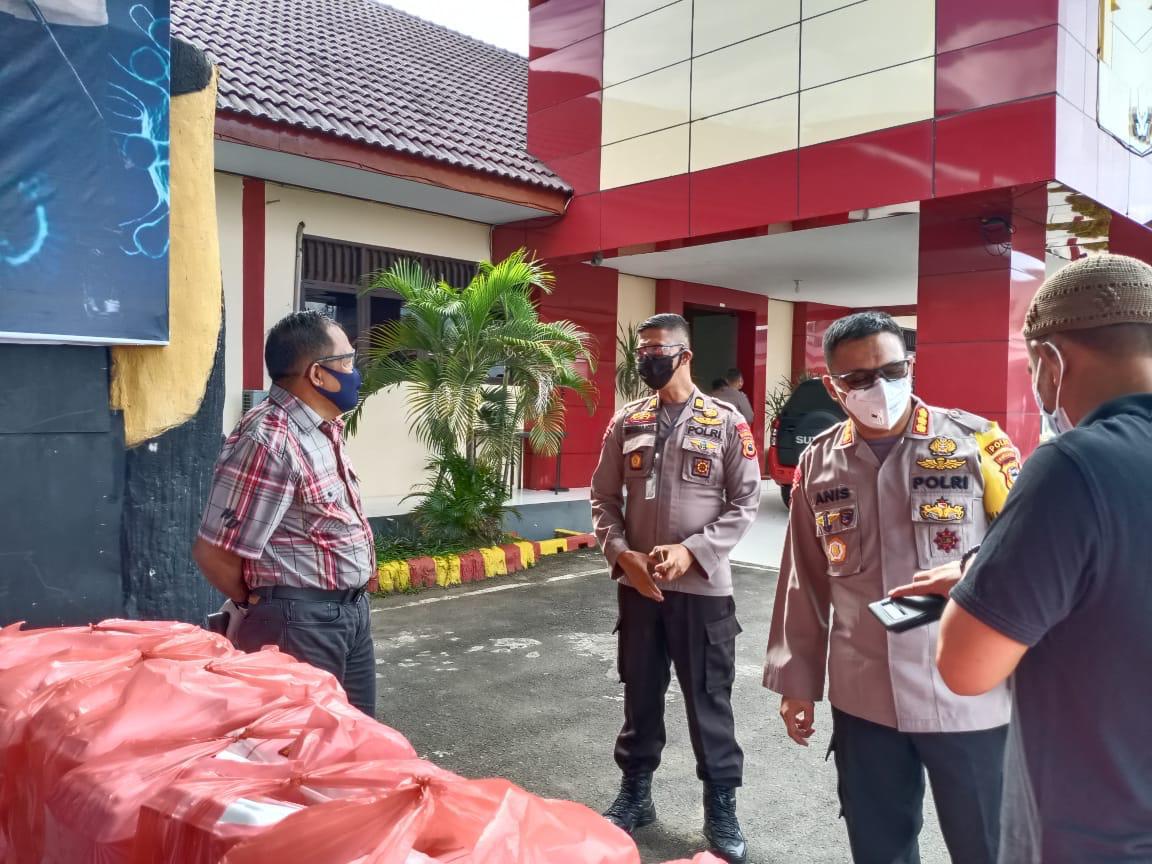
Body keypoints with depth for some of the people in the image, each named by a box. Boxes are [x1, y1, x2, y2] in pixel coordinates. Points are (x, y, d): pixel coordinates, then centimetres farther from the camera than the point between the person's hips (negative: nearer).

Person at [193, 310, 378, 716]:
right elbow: (214, 553, -20)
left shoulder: (324, 428, 7)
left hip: (353, 609, 9)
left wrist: (350, 599, 12)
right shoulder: (268, 440, -23)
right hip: (301, 619, -9)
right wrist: (259, 605, -3)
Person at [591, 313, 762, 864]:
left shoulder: (726, 423, -5)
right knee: (640, 693, 16)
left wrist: (692, 551, -16)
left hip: (702, 587, -3)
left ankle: (721, 809, 26)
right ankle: (635, 792, 35)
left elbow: (744, 503, -5)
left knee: (709, 699, 8)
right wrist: (622, 553, -9)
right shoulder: (626, 422, 3)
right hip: (636, 584, 3)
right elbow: (604, 498, 6)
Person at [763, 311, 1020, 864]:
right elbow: (804, 584, 7)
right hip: (863, 698, 3)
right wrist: (796, 680, 9)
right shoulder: (817, 463, 1)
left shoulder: (976, 442, -8)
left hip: (968, 697, -2)